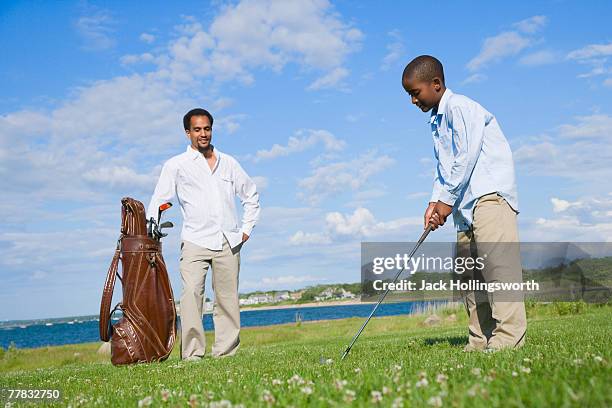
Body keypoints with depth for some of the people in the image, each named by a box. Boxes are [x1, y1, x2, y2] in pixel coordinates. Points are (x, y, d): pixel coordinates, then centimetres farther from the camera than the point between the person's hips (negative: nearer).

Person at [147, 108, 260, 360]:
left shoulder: (228, 163, 17)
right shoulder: (176, 165, 8)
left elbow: (251, 195, 26)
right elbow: (158, 202, 4)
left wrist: (247, 228, 17)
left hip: (229, 242, 3)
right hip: (195, 241, -3)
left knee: (228, 299, 2)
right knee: (191, 293, -19)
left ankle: (226, 353, 9)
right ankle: (192, 354, -15)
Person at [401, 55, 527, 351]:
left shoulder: (459, 107, -7)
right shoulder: (437, 122, 22)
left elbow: (467, 154, -16)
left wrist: (447, 199, -13)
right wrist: (435, 201, 5)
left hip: (490, 195, -10)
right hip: (466, 207, 10)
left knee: (497, 261, -18)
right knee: (468, 272, 7)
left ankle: (509, 335, -19)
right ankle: (480, 341, 11)